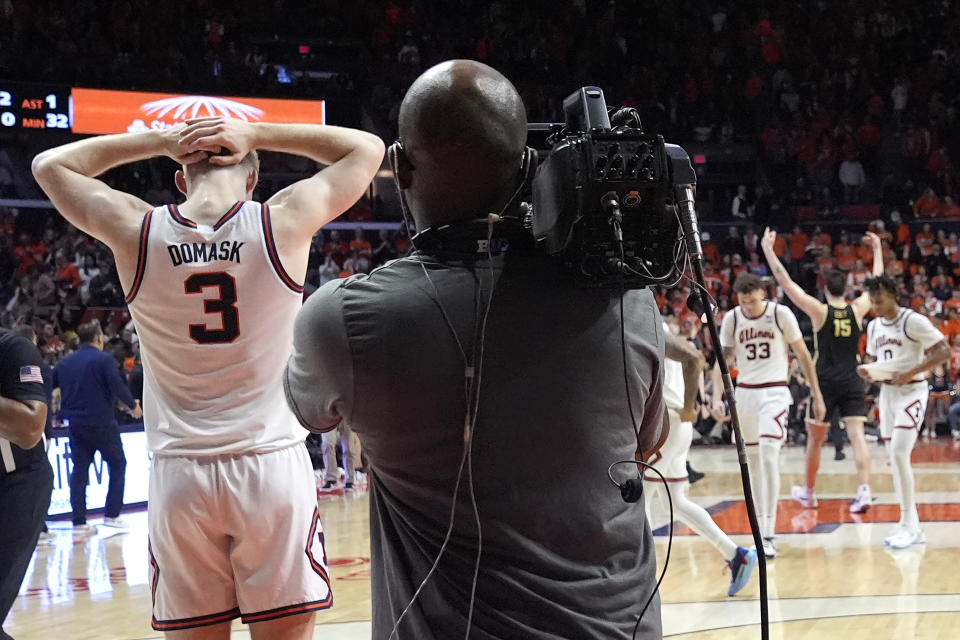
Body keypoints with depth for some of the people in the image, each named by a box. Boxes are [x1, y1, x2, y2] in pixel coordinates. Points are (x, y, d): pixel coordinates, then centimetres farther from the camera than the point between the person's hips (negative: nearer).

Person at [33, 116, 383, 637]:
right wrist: (255, 135, 7)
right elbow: (367, 149, 10)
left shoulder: (137, 233, -3)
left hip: (178, 475, 1)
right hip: (272, 468, -1)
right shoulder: (284, 223, -6)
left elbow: (50, 165, 16)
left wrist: (162, 141, 11)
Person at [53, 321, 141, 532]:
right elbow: (118, 386, -14)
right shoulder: (104, 359, -8)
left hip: (75, 425, 5)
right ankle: (111, 514, 5)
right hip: (102, 423, -5)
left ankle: (79, 521, 3)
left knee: (79, 470, 7)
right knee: (117, 464, 9)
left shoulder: (65, 362, 9)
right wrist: (133, 405, 1)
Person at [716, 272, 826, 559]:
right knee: (752, 461, 10)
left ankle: (769, 534, -19)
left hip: (774, 392, -4)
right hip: (744, 392, 4)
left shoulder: (781, 314, -8)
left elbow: (803, 355, -1)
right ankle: (761, 526, 24)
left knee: (769, 458, -17)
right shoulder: (732, 319, 0)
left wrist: (817, 395, -1)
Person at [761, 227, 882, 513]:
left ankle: (808, 492, 28)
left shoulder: (819, 310, -6)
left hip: (825, 382, -2)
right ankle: (864, 491, -23)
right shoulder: (857, 309, 2)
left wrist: (768, 249, -5)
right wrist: (878, 249, 30)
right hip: (852, 382, 2)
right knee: (857, 436, -6)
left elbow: (785, 282, -9)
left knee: (815, 439, 13)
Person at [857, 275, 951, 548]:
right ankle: (913, 529, 12)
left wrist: (910, 373, -23)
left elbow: (944, 351, -16)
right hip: (887, 392, 8)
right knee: (895, 458, 6)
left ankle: (908, 524, -11)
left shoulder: (913, 321, -12)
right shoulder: (874, 326, 11)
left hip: (911, 392, -8)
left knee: (899, 454, -18)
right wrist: (867, 370, 0)